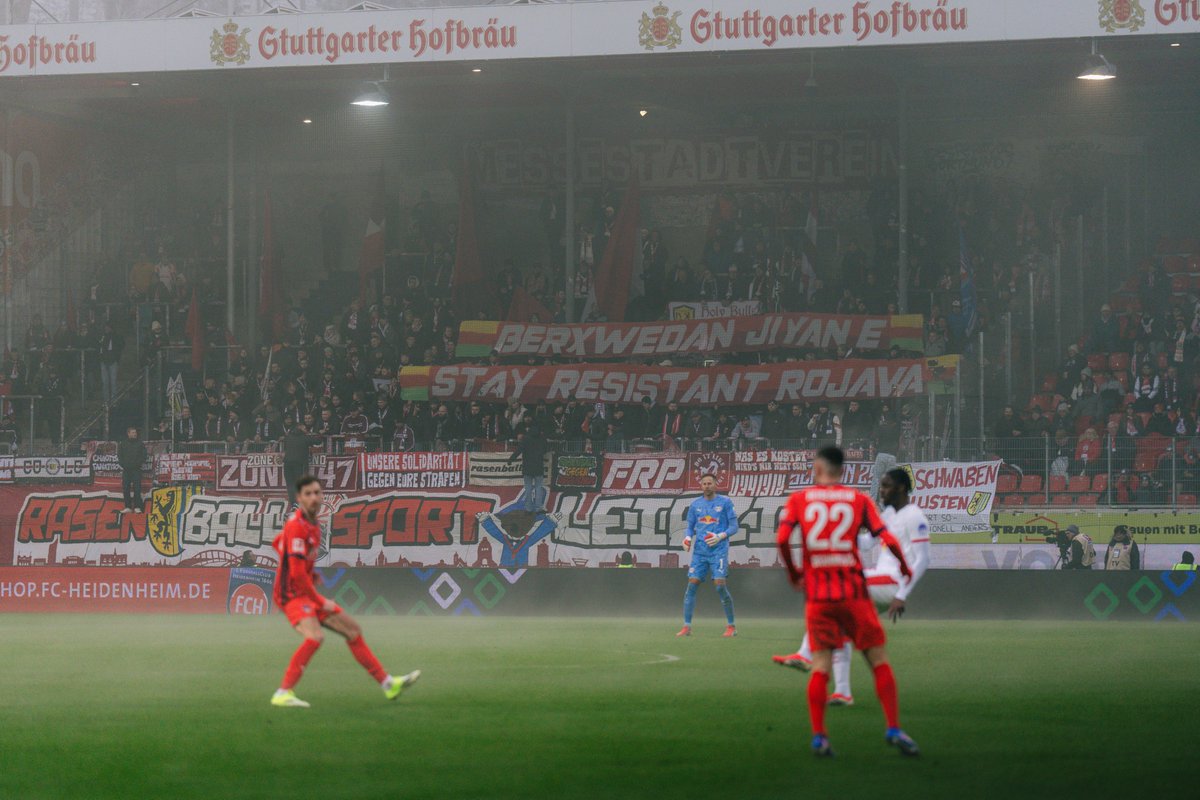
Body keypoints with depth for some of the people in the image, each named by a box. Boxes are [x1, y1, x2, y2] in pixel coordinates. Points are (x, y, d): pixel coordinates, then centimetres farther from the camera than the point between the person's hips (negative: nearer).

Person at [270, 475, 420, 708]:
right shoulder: (296, 527, -20)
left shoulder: (311, 524, 11)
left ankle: (388, 684, 20)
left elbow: (277, 543, 28)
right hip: (292, 594, -10)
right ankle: (283, 693, -30)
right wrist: (320, 602, -16)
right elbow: (297, 574, -23)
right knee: (315, 636, -32)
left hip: (306, 593, 10)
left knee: (352, 629, 12)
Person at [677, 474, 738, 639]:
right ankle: (686, 626, -1)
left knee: (720, 585, -12)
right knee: (692, 585, -5)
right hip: (699, 550, 4)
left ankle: (731, 626, -1)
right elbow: (690, 527, 18)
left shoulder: (725, 502, 2)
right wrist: (687, 538, -4)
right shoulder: (695, 504, 12)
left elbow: (734, 526, 1)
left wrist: (720, 537, -16)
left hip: (718, 550, -4)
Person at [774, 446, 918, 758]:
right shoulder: (859, 500, 4)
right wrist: (904, 566, 14)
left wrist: (793, 572, 8)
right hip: (853, 591, -1)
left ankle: (818, 737, -3)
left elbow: (781, 540, -8)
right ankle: (894, 729, 0)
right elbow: (887, 539, -4)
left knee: (820, 667, 3)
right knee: (879, 661, 6)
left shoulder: (798, 499, 4)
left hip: (816, 594, 1)